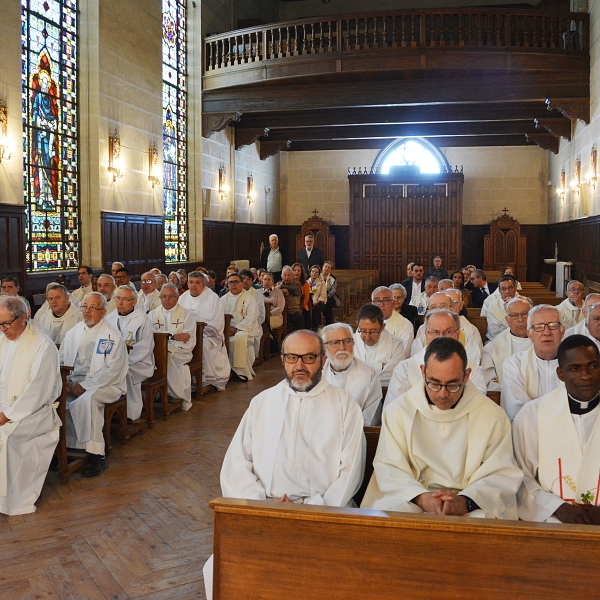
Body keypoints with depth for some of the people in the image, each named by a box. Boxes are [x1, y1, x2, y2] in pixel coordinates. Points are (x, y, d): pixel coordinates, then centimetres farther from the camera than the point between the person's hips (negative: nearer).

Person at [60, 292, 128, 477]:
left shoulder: (112, 337, -4)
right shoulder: (73, 333, 15)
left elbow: (112, 370, -11)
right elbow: (61, 361, 16)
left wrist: (84, 385, -17)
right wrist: (64, 380, -5)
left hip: (104, 385, -5)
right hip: (72, 382, 5)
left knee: (86, 400, -35)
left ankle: (97, 456, -26)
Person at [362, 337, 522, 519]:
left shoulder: (493, 415, 4)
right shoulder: (399, 411, 5)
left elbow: (502, 475, 0)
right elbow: (388, 468, 2)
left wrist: (465, 502, -19)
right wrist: (420, 497, -18)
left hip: (473, 509, -2)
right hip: (408, 502, 2)